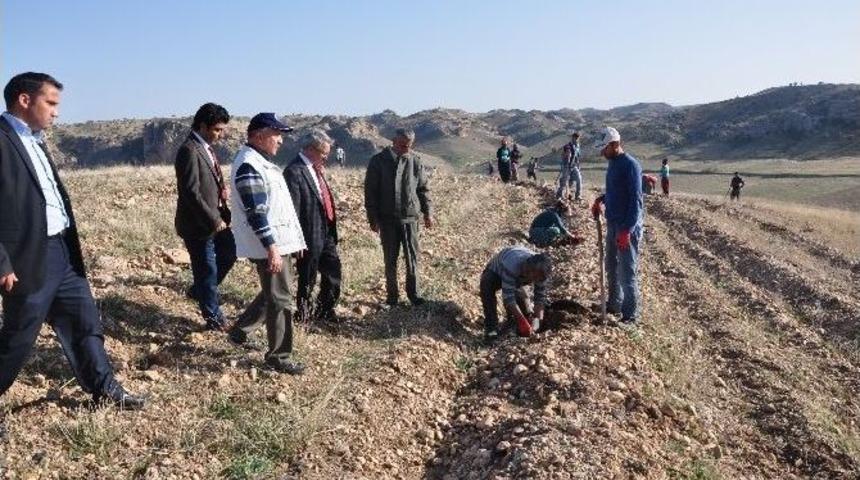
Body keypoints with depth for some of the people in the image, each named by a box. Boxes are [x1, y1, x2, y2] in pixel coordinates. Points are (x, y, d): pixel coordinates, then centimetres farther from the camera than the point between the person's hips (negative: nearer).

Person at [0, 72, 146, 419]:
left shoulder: (35, 141, 14)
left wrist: (71, 246, 17)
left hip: (61, 250, 9)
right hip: (29, 258, -9)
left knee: (85, 322, 16)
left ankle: (105, 389, 29)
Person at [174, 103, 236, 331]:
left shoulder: (206, 148, 9)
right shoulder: (189, 150, -20)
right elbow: (191, 192, -24)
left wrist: (222, 188, 5)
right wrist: (214, 220, -20)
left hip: (216, 220, 9)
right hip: (199, 225, -9)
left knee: (229, 254, 18)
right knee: (207, 269, 4)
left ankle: (198, 290, 36)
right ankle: (213, 317, 20)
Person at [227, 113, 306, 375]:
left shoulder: (262, 161, 16)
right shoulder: (248, 165, -17)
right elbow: (256, 212, -23)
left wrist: (294, 239, 20)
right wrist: (271, 248, -25)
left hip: (280, 240, 10)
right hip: (269, 245, -10)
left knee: (274, 293, 21)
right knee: (281, 299, -2)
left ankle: (239, 330, 35)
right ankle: (278, 357, 11)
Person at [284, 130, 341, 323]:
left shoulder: (317, 169, 9)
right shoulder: (294, 171, -18)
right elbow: (292, 209, -21)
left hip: (326, 233, 9)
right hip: (310, 235, -9)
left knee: (333, 272, 18)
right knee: (308, 279, 7)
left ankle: (324, 310, 35)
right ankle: (304, 314, 26)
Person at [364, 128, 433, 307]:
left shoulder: (416, 162, 3)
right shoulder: (378, 161, -4)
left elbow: (423, 188, 10)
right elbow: (370, 191, -3)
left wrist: (428, 212, 5)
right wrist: (373, 218, -5)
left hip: (410, 218, 1)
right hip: (387, 219, -1)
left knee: (412, 259, 5)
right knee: (390, 260, 7)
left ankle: (413, 293, 20)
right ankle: (392, 296, 19)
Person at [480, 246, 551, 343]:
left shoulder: (540, 271, -28)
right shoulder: (511, 266, -46)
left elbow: (540, 296, -20)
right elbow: (508, 296, -46)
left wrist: (537, 319, -33)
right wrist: (521, 321, -48)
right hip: (496, 272, -5)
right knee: (487, 289, -34)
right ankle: (491, 327, -27)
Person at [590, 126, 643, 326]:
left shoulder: (630, 165, -18)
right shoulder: (613, 163, 10)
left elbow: (636, 200, -21)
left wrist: (627, 230, -25)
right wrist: (601, 199, 7)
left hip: (627, 227, -9)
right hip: (612, 224, 9)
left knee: (627, 272, -3)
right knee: (612, 268, 18)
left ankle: (631, 316, 7)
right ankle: (614, 304, 33)